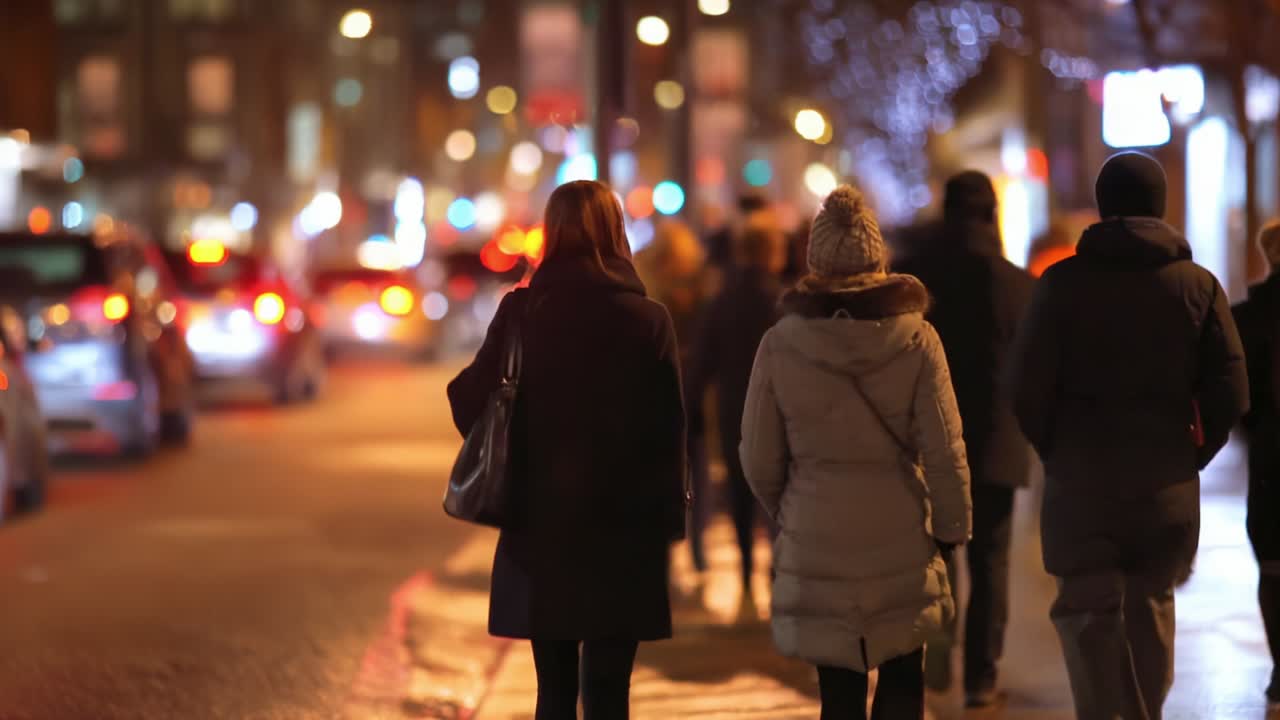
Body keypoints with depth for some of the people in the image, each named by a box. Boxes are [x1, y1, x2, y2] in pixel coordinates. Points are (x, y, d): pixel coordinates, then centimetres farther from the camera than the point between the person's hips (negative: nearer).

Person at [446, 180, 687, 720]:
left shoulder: (520, 313, -4)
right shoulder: (647, 321, -7)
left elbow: (472, 406, -4)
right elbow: (669, 432, -6)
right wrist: (668, 520, 3)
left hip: (540, 531, 2)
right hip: (622, 532, -2)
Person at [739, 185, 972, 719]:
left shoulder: (780, 344, -6)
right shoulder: (916, 339, -9)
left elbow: (759, 459, 0)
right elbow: (944, 450, -7)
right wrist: (951, 528, 7)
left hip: (816, 546, 0)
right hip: (901, 542, 0)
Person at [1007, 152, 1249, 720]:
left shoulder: (1064, 281, -6)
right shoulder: (1198, 285, 0)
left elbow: (1027, 384, -10)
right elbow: (1230, 392, -4)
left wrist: (1054, 451, 5)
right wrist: (1193, 455, 9)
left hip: (1081, 480, -2)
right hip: (1168, 483, 2)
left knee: (1088, 612, 4)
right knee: (1151, 608, 17)